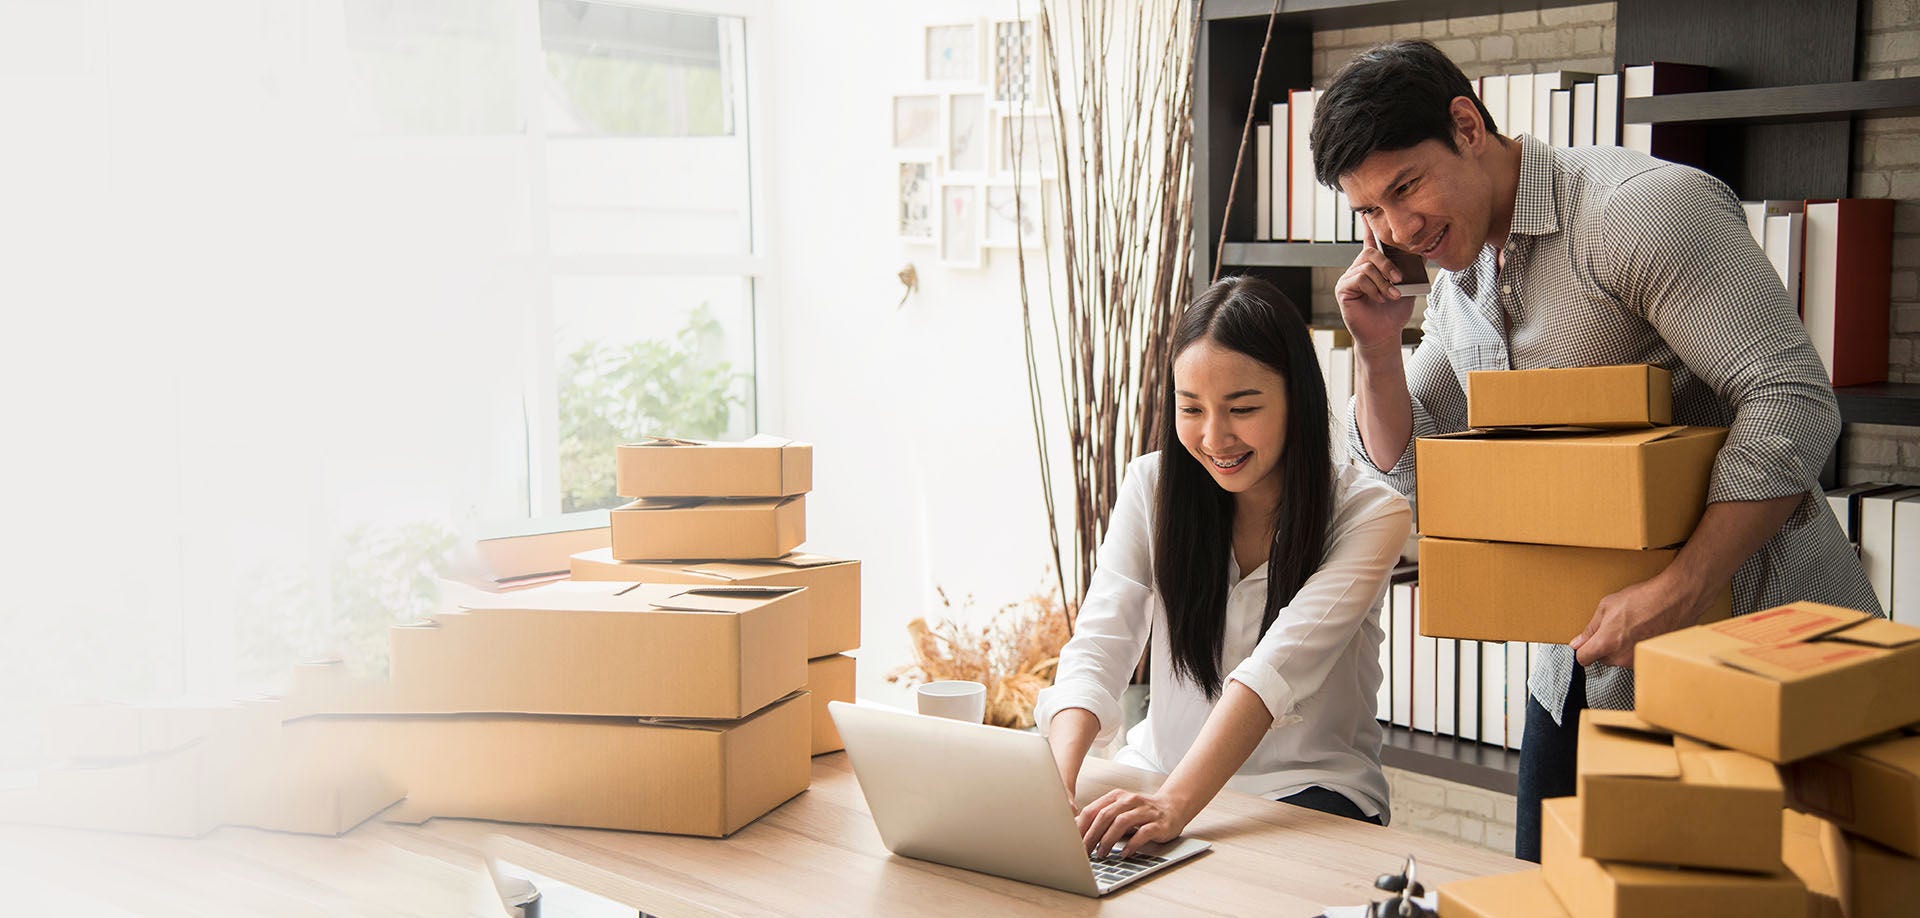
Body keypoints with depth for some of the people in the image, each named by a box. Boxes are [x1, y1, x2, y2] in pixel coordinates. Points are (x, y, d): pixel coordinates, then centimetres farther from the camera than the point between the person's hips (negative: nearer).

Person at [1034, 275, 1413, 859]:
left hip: (1309, 791, -3)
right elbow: (1097, 649, -13)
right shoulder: (1153, 485, -2)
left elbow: (1277, 669, -27)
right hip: (1159, 774, 3)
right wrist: (1055, 783, -33)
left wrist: (1177, 802, -42)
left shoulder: (1370, 515, -12)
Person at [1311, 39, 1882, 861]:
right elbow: (1404, 468, 16)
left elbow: (1792, 404, -25)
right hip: (1586, 657, 8)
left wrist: (1679, 593, -32)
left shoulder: (1640, 207, -18)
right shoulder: (1457, 286, 9)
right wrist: (1376, 346, -2)